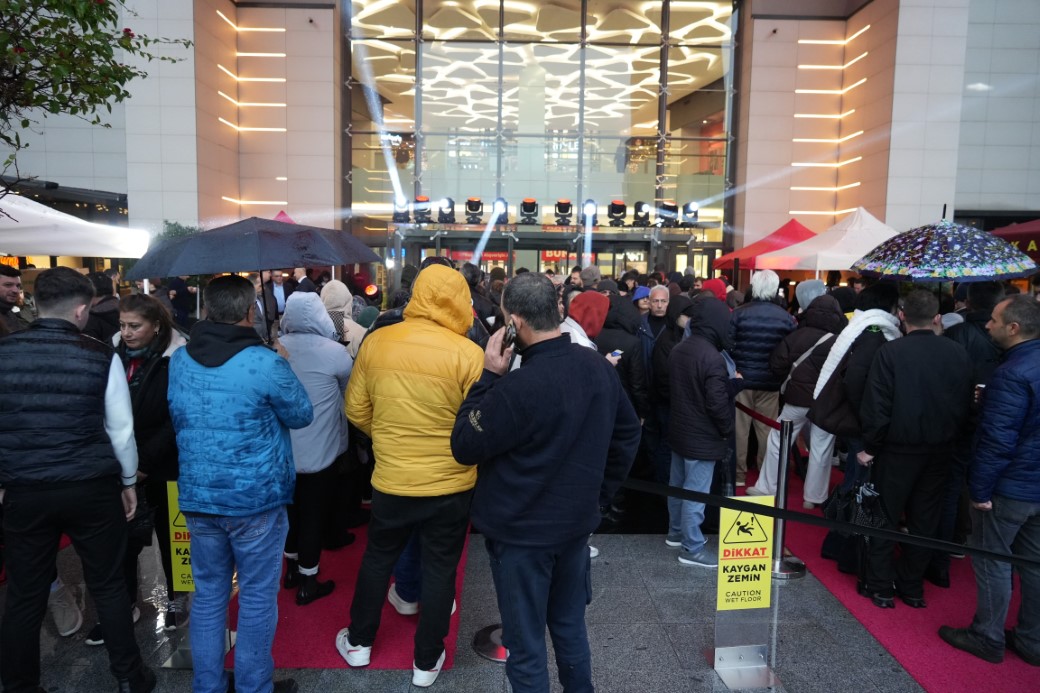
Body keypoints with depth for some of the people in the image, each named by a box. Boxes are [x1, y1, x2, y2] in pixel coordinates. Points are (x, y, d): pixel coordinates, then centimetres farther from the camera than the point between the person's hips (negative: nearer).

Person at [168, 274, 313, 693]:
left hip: (197, 496, 5)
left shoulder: (179, 361, 0)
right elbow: (302, 415, -5)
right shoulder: (266, 363, -18)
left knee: (208, 595, 17)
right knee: (257, 597, 9)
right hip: (256, 498, -5)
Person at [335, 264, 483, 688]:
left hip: (390, 479, 3)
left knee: (377, 559, 24)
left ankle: (358, 642, 41)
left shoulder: (375, 342, -5)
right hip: (450, 484, -3)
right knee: (439, 570, 15)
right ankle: (426, 662, 29)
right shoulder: (467, 353, -17)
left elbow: (356, 410, 3)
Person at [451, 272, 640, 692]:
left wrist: (489, 377, -14)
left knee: (526, 645, 11)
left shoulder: (518, 385, -28)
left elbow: (464, 448, -15)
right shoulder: (599, 367, -4)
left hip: (521, 531, -7)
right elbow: (628, 434, 9)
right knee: (571, 626, 24)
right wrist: (598, 492, 16)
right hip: (576, 523, 7)